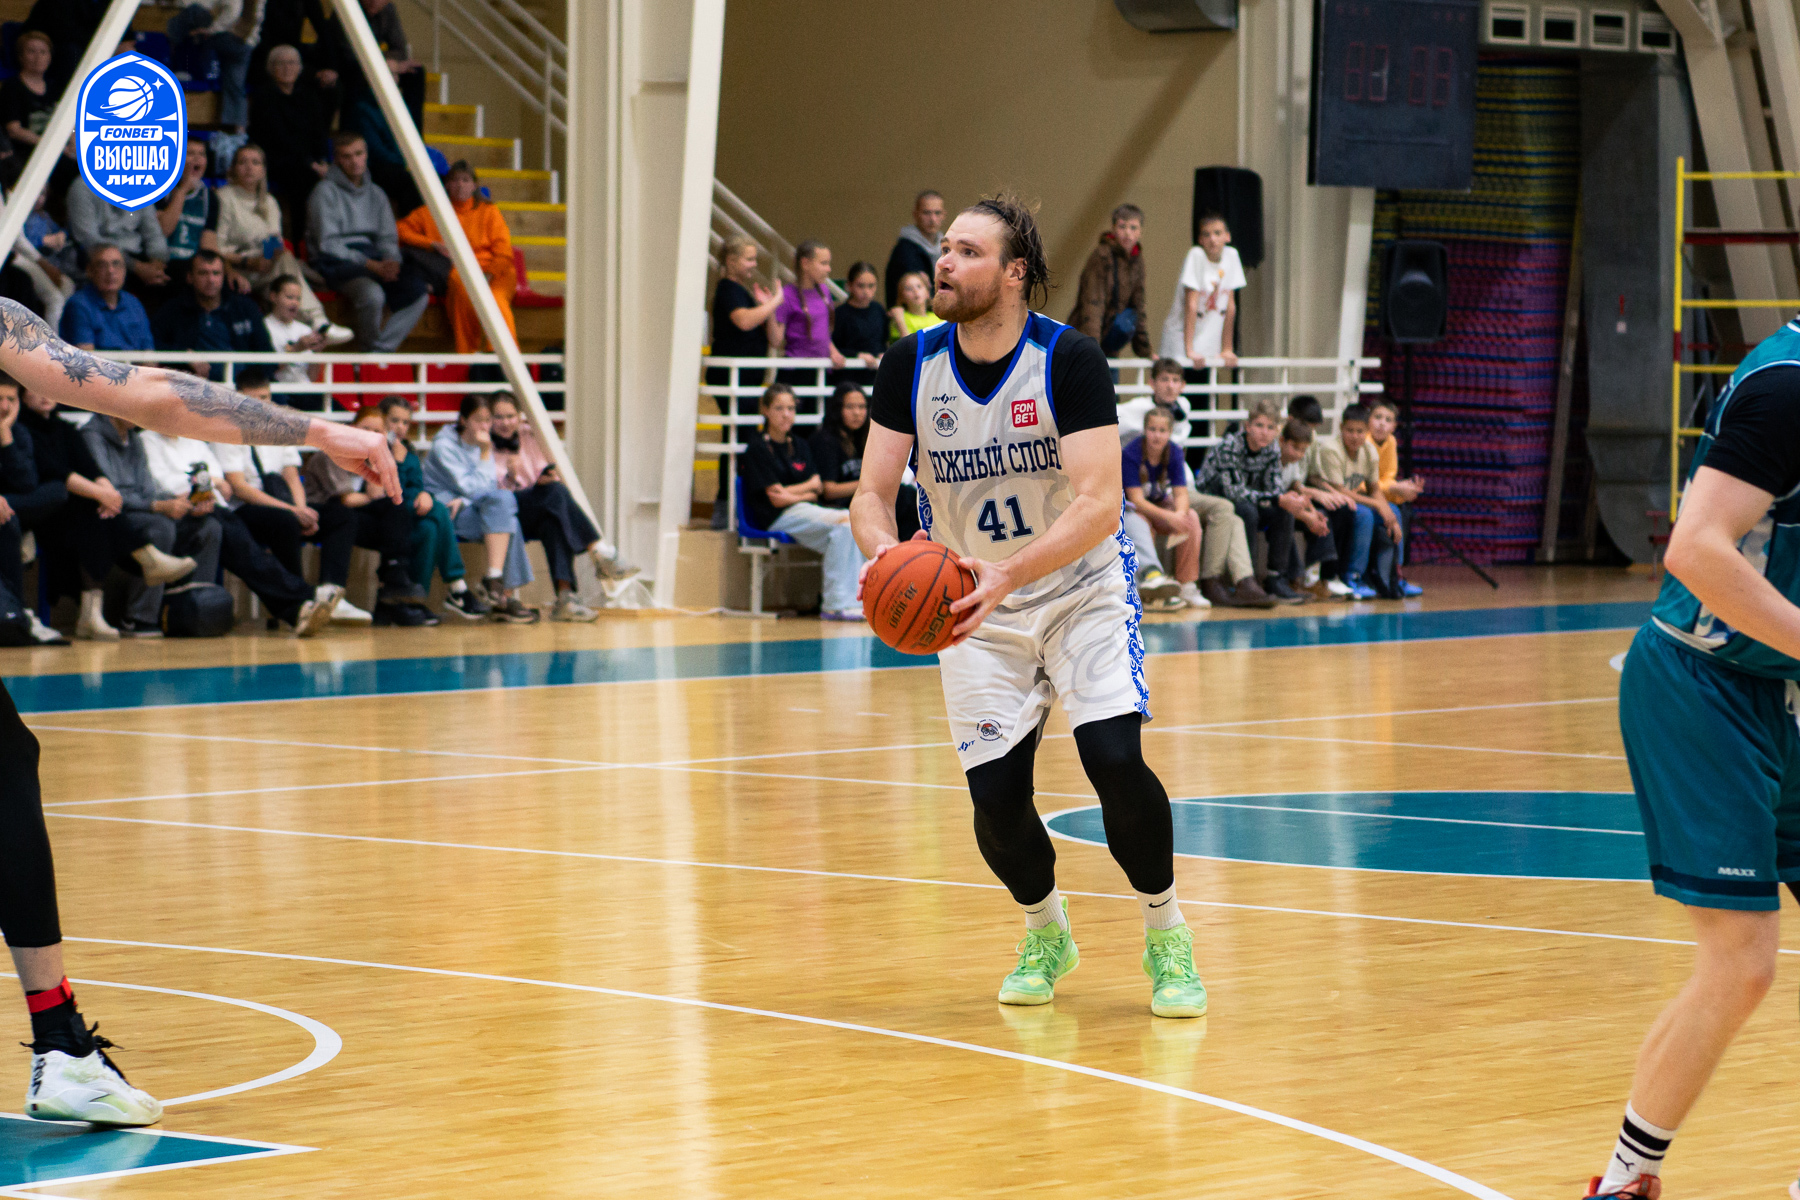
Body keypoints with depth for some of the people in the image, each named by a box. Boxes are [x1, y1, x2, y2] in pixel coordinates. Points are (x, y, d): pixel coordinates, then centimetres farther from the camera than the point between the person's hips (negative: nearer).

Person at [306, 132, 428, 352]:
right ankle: (370, 350, -14)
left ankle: (382, 350, -21)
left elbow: (388, 237, 16)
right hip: (336, 263, -6)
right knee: (372, 293, -37)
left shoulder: (376, 194, 20)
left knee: (418, 292, -21)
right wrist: (371, 265, -16)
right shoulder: (326, 192, -1)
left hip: (373, 261, 6)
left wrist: (391, 261, -9)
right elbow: (327, 244, -8)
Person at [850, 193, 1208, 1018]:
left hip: (1084, 589, -3)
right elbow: (871, 493, -7)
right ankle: (1045, 934, 24)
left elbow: (1099, 504, -27)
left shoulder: (1069, 360, -20)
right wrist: (883, 549, -31)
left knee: (1116, 760, -20)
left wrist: (1009, 573, -42)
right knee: (995, 796, -7)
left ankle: (1166, 936, 3)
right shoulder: (910, 367, -8)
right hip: (977, 610, 3)